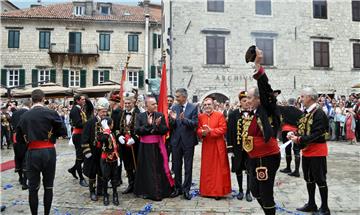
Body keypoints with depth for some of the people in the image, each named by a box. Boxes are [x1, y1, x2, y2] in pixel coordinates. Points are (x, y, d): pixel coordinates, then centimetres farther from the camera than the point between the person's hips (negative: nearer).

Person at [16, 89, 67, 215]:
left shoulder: (24, 115, 2)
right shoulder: (51, 113, -7)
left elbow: (19, 137, 7)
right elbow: (63, 132, -5)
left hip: (32, 152, 2)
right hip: (48, 152, -1)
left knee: (33, 188, 10)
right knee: (48, 186, 11)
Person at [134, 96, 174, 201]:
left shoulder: (160, 115, 3)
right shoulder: (140, 116, 1)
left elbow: (165, 130, -1)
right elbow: (137, 130, -8)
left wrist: (158, 125, -17)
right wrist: (148, 125, -16)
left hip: (157, 146, 1)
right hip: (145, 147, -1)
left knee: (159, 168, 5)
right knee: (147, 169, 7)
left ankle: (160, 191, 19)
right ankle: (147, 191, 20)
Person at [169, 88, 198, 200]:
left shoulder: (193, 108, -6)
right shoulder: (174, 108, 4)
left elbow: (195, 124, -14)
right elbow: (171, 126, 3)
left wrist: (184, 119, -29)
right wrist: (172, 119, -19)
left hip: (188, 141, -3)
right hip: (176, 140, 4)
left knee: (188, 167, 5)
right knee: (176, 166, 13)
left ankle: (186, 189, 17)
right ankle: (178, 188, 26)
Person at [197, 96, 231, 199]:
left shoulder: (220, 115, -4)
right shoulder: (200, 117, 7)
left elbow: (223, 129, -10)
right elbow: (198, 130, 5)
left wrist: (210, 131, -20)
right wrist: (202, 132, -17)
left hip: (218, 146, -3)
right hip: (206, 146, 3)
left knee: (219, 168, 3)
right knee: (207, 169, 9)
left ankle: (219, 191, 12)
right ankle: (207, 190, 21)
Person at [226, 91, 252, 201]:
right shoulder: (233, 114, -1)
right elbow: (229, 132, -2)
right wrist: (230, 148, -6)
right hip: (238, 147, 0)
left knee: (250, 170, 6)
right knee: (238, 169, 11)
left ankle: (248, 192, 23)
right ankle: (240, 190, 30)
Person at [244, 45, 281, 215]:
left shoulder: (267, 111, -12)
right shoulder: (254, 114, 12)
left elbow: (265, 90, -28)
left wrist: (257, 65, -35)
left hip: (267, 158, -9)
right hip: (255, 159, 9)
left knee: (266, 193, 0)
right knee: (255, 191, 19)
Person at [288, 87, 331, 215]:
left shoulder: (319, 113, -18)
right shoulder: (306, 112, 8)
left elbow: (316, 134, -24)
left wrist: (299, 139, -24)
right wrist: (294, 135, -7)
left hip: (317, 151, -8)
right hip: (306, 150, 8)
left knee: (320, 179, 3)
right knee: (309, 178, 17)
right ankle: (311, 204, 31)